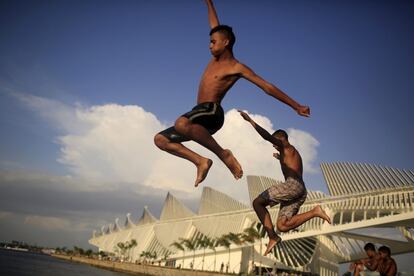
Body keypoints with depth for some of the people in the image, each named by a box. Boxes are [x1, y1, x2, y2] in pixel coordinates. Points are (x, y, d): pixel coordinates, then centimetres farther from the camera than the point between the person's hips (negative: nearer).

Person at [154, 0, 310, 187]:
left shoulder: (237, 67, -2)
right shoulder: (217, 57, 19)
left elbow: (268, 87, -3)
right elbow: (216, 27, 31)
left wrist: (296, 106, -4)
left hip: (212, 112, -8)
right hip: (200, 118, 8)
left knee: (181, 123, -40)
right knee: (160, 139, -2)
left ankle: (223, 153, -24)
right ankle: (201, 161, -7)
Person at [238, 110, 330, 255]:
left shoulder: (286, 147, 7)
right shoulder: (292, 154, 33)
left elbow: (267, 136, -10)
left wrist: (250, 120, -12)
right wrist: (281, 159, 55)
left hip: (293, 185, -9)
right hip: (301, 191, 9)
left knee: (257, 203, -6)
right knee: (282, 226, 3)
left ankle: (273, 237, -16)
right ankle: (314, 212, -7)